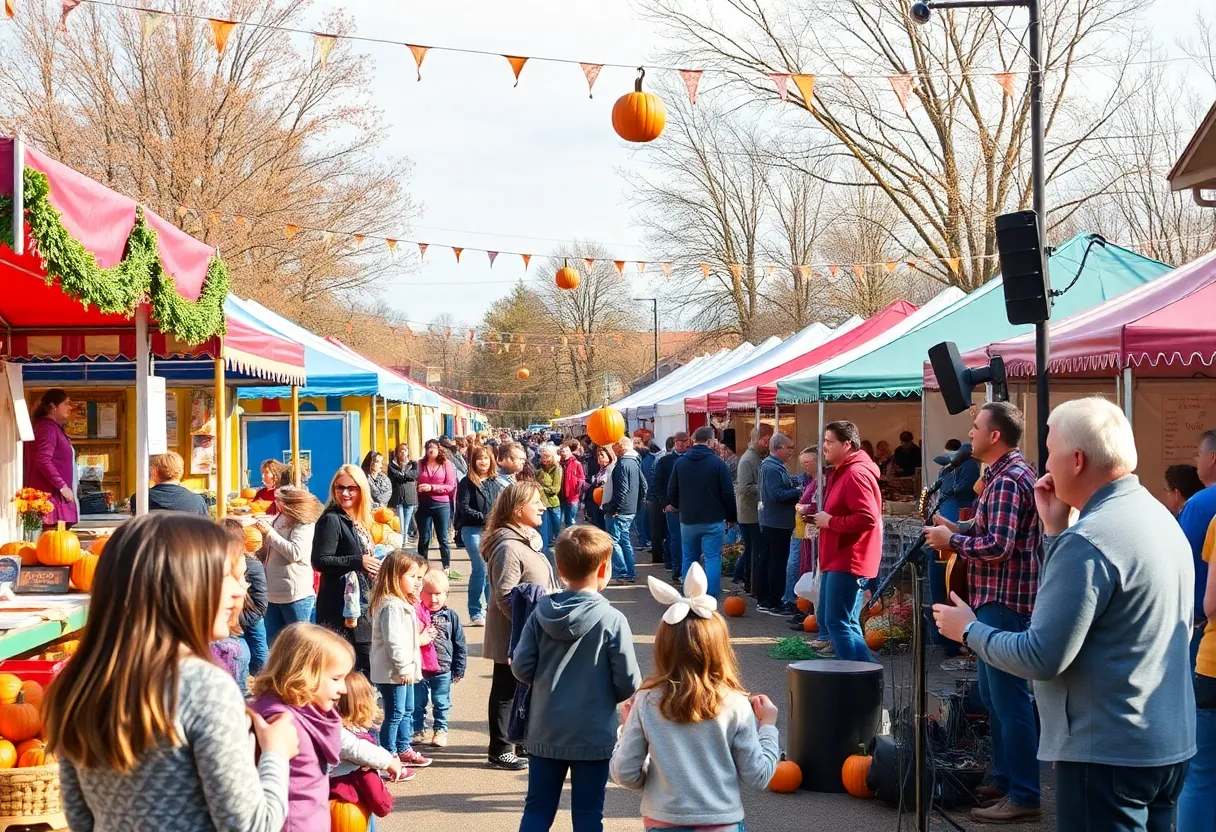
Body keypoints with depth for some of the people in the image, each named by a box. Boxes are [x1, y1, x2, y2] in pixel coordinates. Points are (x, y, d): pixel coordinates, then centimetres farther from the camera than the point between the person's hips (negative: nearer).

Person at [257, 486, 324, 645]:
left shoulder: (304, 524, -11)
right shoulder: (279, 518, 8)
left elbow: (295, 553, -24)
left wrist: (269, 532, -19)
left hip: (296, 595, -7)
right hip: (273, 593, 7)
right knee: (273, 644, 13)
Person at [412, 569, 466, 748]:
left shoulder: (451, 616, -2)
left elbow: (460, 645, 3)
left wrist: (459, 670, 3)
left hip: (443, 670, 0)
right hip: (418, 668, 0)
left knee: (441, 703, 10)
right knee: (417, 703, 10)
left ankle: (440, 730, 23)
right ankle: (417, 730, 24)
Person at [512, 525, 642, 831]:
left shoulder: (541, 613, -7)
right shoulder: (613, 620, -15)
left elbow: (521, 668, -6)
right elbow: (628, 682, -12)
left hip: (544, 733, 3)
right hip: (593, 736, -3)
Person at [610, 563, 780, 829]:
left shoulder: (646, 703, -8)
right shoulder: (736, 706, -8)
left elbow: (625, 775, -6)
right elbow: (758, 777, -4)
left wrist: (628, 728, 11)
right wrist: (768, 725, 10)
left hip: (664, 824, 1)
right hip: (722, 824, 0)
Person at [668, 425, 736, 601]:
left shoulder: (680, 463, 2)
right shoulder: (717, 463, -9)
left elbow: (671, 493, 6)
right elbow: (728, 494, -8)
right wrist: (730, 517, 4)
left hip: (687, 520, 4)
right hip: (713, 521, -4)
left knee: (689, 560, 13)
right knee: (712, 560, -3)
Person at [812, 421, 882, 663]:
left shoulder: (855, 474, -17)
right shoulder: (841, 472, 18)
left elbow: (868, 518, -26)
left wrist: (830, 521, -17)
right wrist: (822, 518, 9)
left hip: (847, 561, -11)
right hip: (837, 560, 11)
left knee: (839, 624, -10)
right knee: (828, 619, 14)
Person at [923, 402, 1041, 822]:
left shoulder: (1007, 480, -18)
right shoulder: (1006, 473, 16)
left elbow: (996, 546, -25)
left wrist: (951, 539, -13)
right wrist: (957, 528, 10)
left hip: (1004, 602, -11)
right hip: (995, 599, 11)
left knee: (1009, 699, -7)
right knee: (993, 695, 18)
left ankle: (1023, 795, -2)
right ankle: (1004, 779, 28)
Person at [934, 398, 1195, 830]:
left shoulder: (1090, 538, -21)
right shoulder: (1159, 516, 10)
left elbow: (1042, 658, -22)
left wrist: (969, 630, -7)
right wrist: (1055, 531, 9)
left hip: (1110, 752, -9)